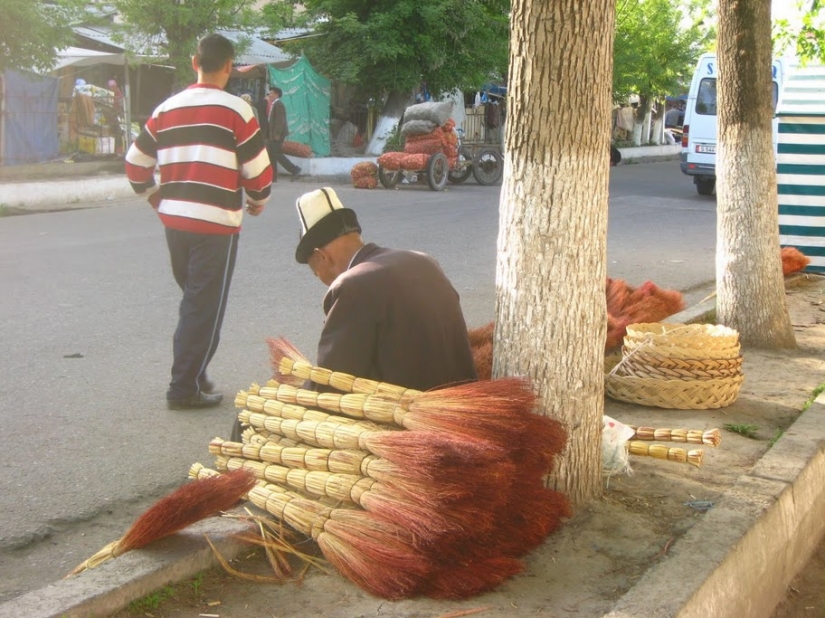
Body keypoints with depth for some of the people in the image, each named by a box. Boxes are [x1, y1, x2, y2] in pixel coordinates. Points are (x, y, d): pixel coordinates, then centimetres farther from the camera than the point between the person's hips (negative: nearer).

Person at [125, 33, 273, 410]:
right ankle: (185, 389, 4)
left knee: (194, 301, 20)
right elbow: (258, 169, -7)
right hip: (216, 223, -6)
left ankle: (190, 375, 25)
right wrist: (258, 201, 12)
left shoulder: (167, 109, 10)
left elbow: (136, 163, 13)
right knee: (206, 308, 2)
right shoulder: (235, 110, -7)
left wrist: (158, 199, 26)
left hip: (174, 220, 6)